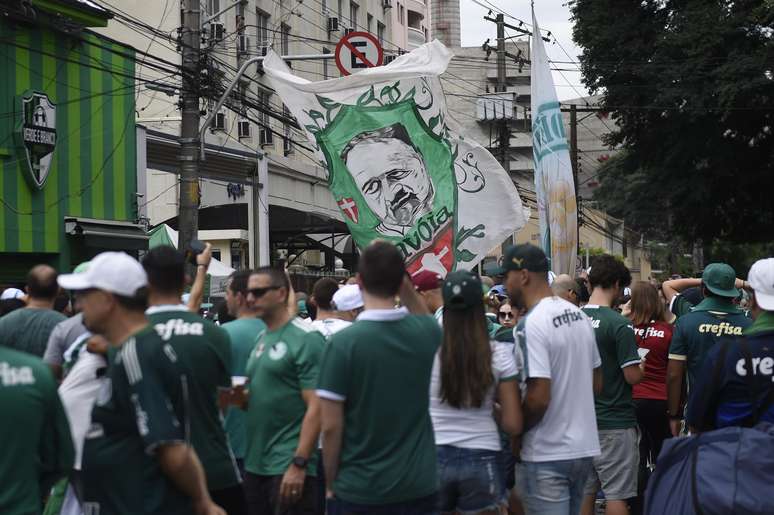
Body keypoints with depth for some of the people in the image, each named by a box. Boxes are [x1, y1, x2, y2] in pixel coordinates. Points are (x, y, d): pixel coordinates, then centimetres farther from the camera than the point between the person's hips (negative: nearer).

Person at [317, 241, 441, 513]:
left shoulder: (342, 343, -14)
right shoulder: (425, 333, -3)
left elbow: (331, 427, -13)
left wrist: (331, 485, 1)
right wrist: (397, 271, 12)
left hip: (359, 491, -3)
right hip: (419, 486, 3)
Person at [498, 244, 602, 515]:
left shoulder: (531, 325, -18)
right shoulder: (579, 315, 8)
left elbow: (538, 398, -23)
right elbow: (595, 383, 15)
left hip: (546, 455, -8)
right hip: (584, 446, 8)